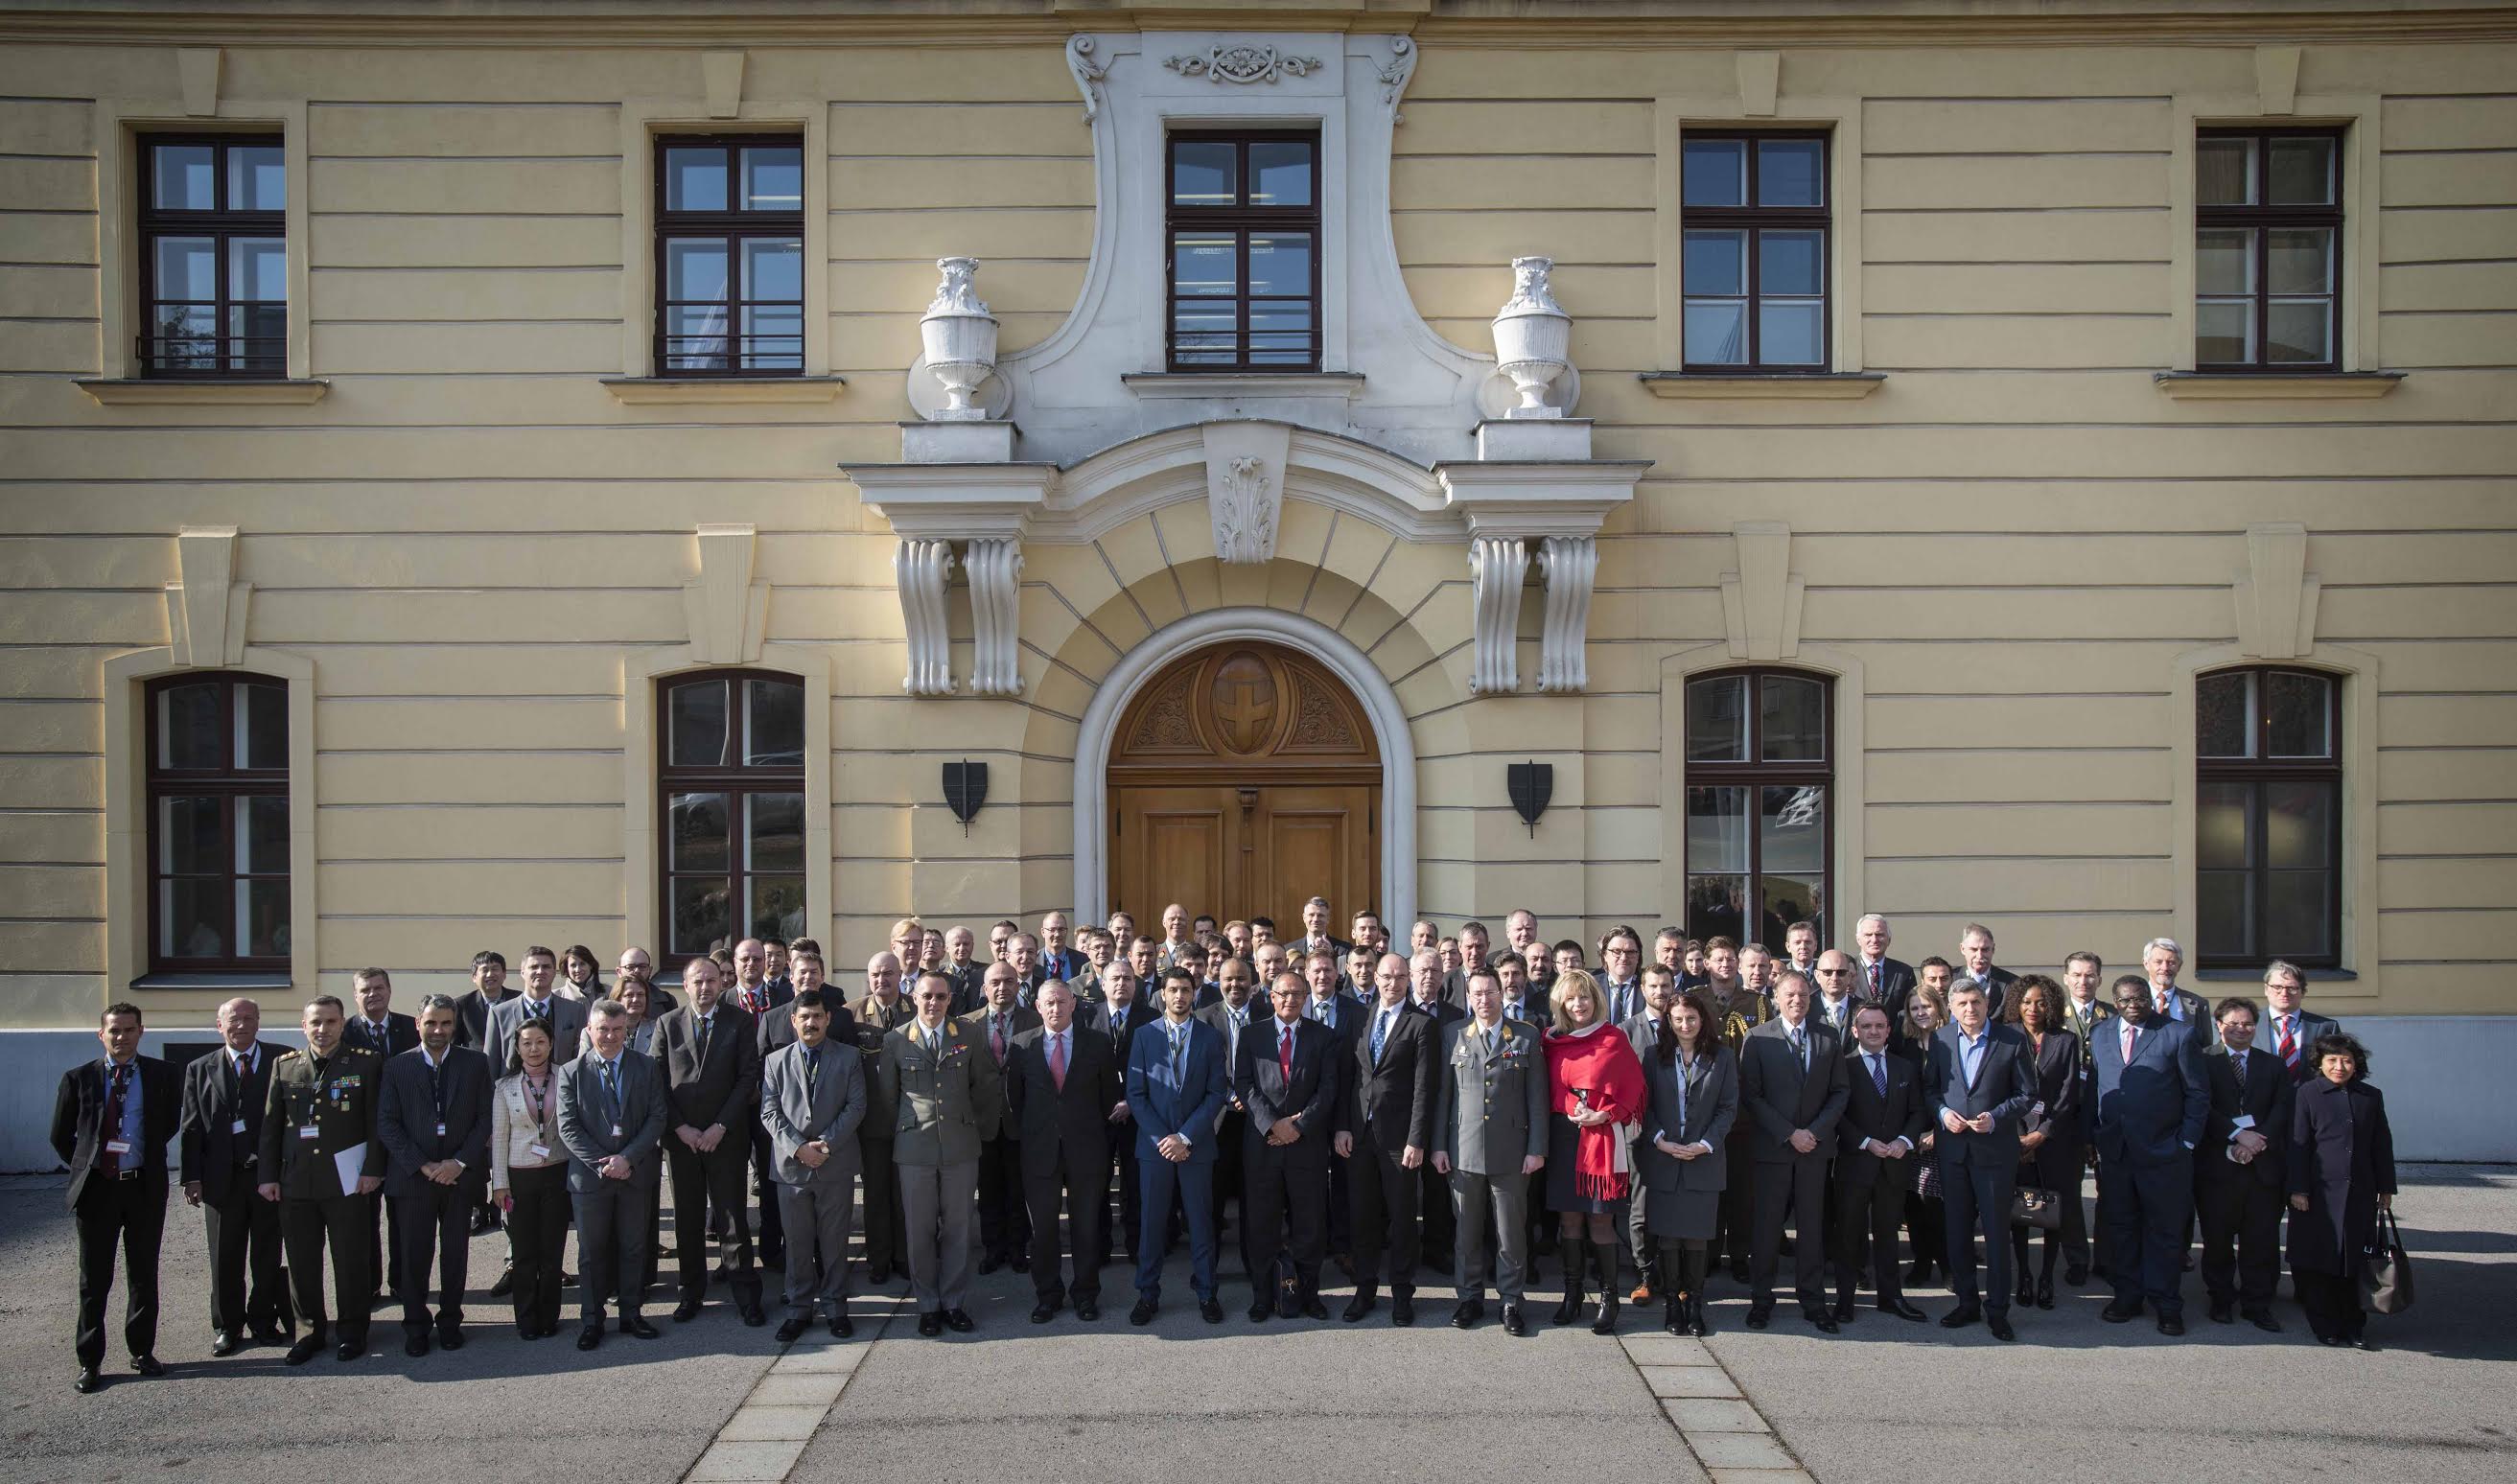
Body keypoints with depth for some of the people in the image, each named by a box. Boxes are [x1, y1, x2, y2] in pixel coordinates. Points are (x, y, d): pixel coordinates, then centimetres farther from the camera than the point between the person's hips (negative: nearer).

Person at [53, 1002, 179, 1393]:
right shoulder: (78, 1078, 0)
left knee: (144, 1275, 10)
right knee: (94, 1280, 5)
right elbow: (61, 1136, 9)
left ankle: (142, 1351, 21)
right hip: (96, 1187, -1)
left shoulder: (162, 1075, 1)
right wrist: (85, 1169, 8)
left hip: (145, 1186, 1)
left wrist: (147, 1157, 10)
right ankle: (90, 1362, 13)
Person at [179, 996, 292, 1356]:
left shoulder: (282, 1060, 0)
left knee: (268, 1255, 8)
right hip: (222, 1177, 1)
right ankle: (227, 1326, 22)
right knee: (225, 1258, 9)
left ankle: (264, 1320, 21)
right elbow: (192, 1127, 3)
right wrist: (192, 1177, -5)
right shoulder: (200, 1069, 6)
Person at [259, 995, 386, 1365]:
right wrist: (268, 1175, 5)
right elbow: (271, 1125, 10)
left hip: (346, 1180, -3)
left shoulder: (366, 1063, 0)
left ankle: (353, 1331, 18)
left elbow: (376, 1122, -1)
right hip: (296, 1181, 3)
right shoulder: (284, 1066, 8)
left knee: (351, 1261, 4)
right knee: (301, 1263, 8)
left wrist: (372, 1169, -7)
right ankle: (310, 1331, 23)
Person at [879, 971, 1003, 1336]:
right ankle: (928, 1305, 17)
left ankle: (954, 1303, 18)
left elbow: (984, 1085, 11)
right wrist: (903, 1132, 11)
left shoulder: (968, 1036, 3)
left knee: (957, 1228, 6)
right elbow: (885, 1097, 8)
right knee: (920, 1230, 5)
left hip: (960, 1146, 1)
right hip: (914, 1149, -1)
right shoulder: (895, 1041, 0)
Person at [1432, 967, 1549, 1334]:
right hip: (1463, 1150, 1)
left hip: (1511, 1152, -1)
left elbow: (1537, 1097, 1)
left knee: (1511, 1231, 4)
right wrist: (1439, 1145, 3)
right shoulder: (1452, 1034, 5)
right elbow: (1442, 1093, 7)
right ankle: (1471, 1297, 21)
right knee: (1466, 1231, 8)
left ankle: (1511, 1300, 17)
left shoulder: (1526, 1036, 2)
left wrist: (1537, 1149, -4)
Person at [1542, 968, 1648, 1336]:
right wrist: (1556, 1122, 0)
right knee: (1568, 1217, 7)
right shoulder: (1551, 1041, 7)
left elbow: (1632, 1087, -3)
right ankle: (1572, 1294, 18)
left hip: (1602, 1138, -3)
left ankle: (1608, 1298, 8)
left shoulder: (1613, 1040, -3)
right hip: (1562, 1137, 3)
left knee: (1600, 1219, -2)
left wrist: (1605, 1115, -14)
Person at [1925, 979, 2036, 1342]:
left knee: (1997, 1231, 2)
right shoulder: (1941, 1040, 4)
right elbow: (1929, 1087, 11)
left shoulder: (2012, 1041, -5)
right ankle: (1967, 1302, 23)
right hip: (1953, 1148, 3)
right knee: (1957, 1230, 10)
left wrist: (1995, 1117, -15)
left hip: (1996, 1149, -3)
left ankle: (1997, 1310, 13)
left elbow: (2027, 1094, -2)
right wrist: (1942, 1112, -8)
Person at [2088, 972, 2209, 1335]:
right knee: (2120, 1227, 11)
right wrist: (2094, 1136, 4)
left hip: (2163, 1154, -4)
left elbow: (2198, 1094, -1)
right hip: (2113, 1152, 4)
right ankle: (2127, 1297, 22)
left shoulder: (2178, 1036, -3)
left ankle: (2167, 1305, 16)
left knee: (2164, 1231, 5)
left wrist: (2186, 1142, -6)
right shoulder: (2101, 1037, 10)